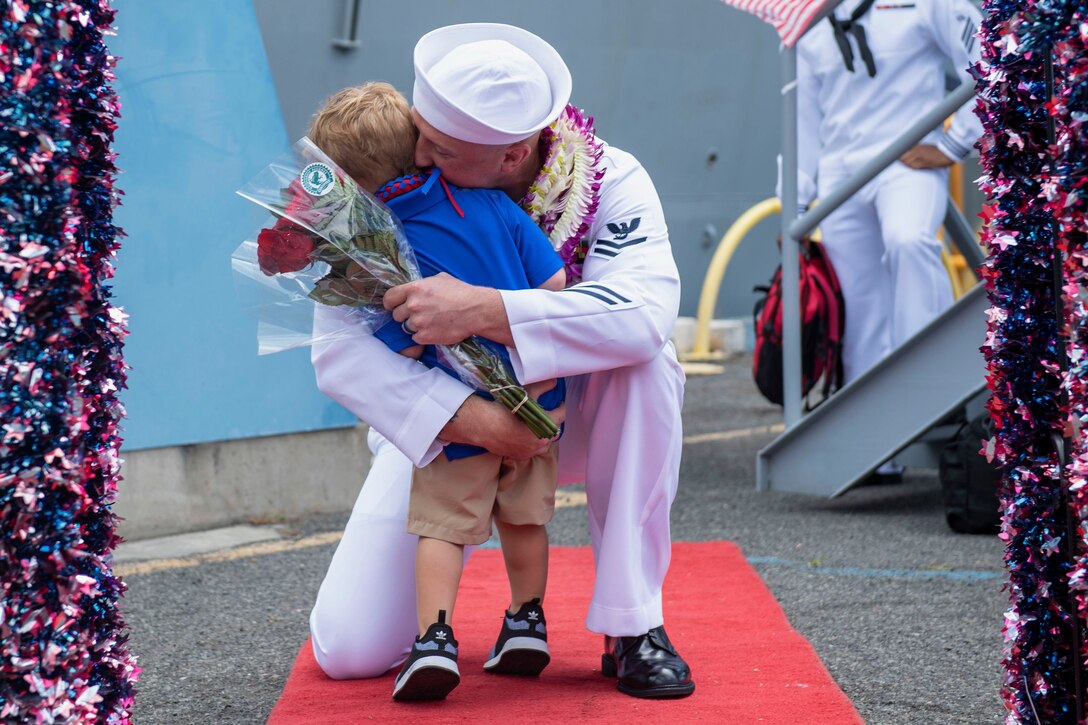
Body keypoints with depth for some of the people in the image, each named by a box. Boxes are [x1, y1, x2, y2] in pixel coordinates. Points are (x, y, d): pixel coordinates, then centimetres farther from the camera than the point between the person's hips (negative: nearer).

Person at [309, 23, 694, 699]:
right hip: (439, 424, 0)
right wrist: (473, 419, -41)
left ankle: (633, 626, -23)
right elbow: (339, 350, -28)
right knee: (349, 649, -14)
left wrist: (483, 309, -50)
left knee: (646, 364, -35)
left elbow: (648, 313, -41)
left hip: (571, 415, 0)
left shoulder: (611, 182, -23)